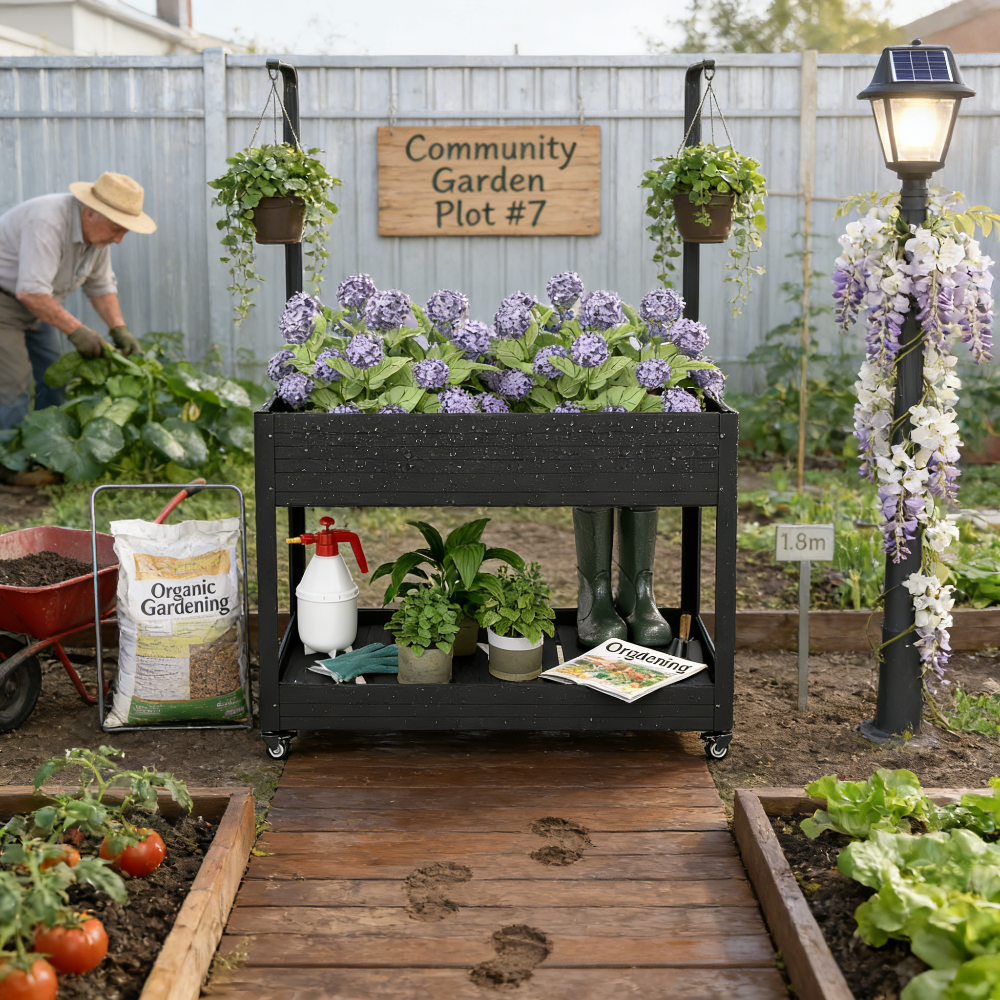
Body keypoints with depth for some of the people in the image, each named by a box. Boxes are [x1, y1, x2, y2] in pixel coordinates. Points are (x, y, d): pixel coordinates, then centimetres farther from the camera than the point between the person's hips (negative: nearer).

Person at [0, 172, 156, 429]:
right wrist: (76, 330, -33)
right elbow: (31, 292, -36)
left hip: (36, 304, 9)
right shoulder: (48, 223, -32)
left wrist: (119, 330, -8)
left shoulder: (98, 231, -3)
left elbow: (101, 286, 6)